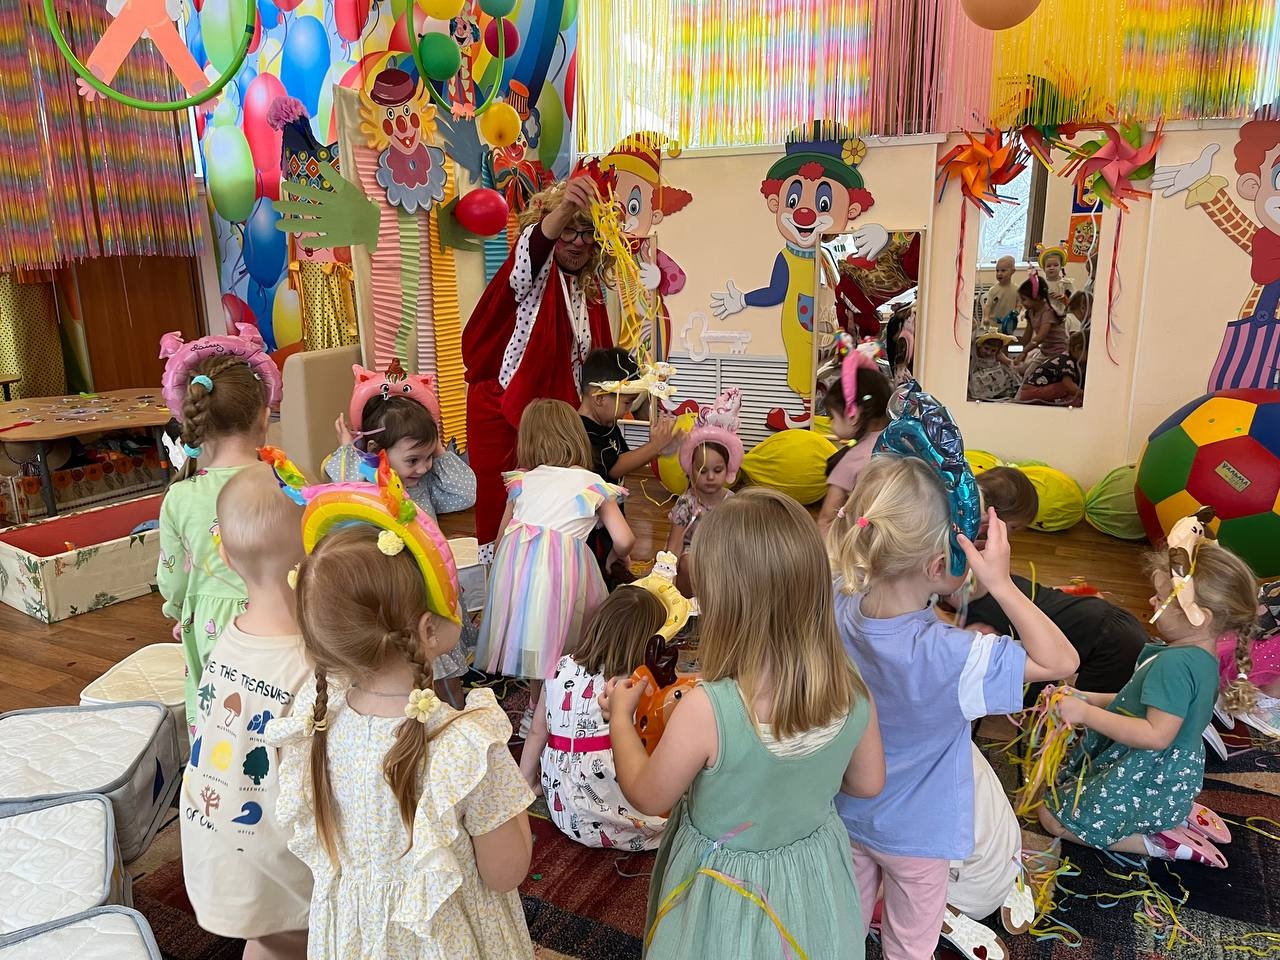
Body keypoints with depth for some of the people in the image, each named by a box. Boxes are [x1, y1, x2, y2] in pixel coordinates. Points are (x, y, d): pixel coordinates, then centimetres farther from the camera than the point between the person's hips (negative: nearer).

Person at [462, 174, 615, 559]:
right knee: (499, 505, 1)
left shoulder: (590, 291, 9)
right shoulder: (536, 273, -9)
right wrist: (561, 213, -55)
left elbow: (595, 358, 17)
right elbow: (529, 251, -35)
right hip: (500, 408, -5)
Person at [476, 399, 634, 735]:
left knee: (534, 643, 13)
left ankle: (537, 714, 24)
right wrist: (615, 559, 26)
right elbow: (624, 541, 4)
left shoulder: (522, 481, 16)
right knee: (559, 641, 8)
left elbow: (501, 539, 17)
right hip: (565, 565, -3)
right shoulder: (594, 484, 10)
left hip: (517, 562, 3)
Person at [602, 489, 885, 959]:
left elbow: (647, 797, -17)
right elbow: (868, 783, -3)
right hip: (816, 880, 3)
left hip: (728, 893, -3)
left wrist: (620, 716, -2)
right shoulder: (853, 692, -23)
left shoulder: (706, 710, -37)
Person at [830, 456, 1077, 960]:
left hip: (846, 814, 5)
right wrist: (1000, 583, -36)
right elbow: (1061, 660, -31)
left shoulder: (840, 605, -23)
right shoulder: (943, 655, -39)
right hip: (915, 833, -4)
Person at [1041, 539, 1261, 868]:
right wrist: (1089, 699, 2)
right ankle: (1179, 813, 14)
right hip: (1171, 771, 10)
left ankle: (1156, 843, -2)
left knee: (1054, 818, -2)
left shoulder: (1174, 664, -30)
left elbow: (1157, 735, -33)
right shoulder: (1201, 657, 2)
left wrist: (1086, 714, -28)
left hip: (1150, 781, -10)